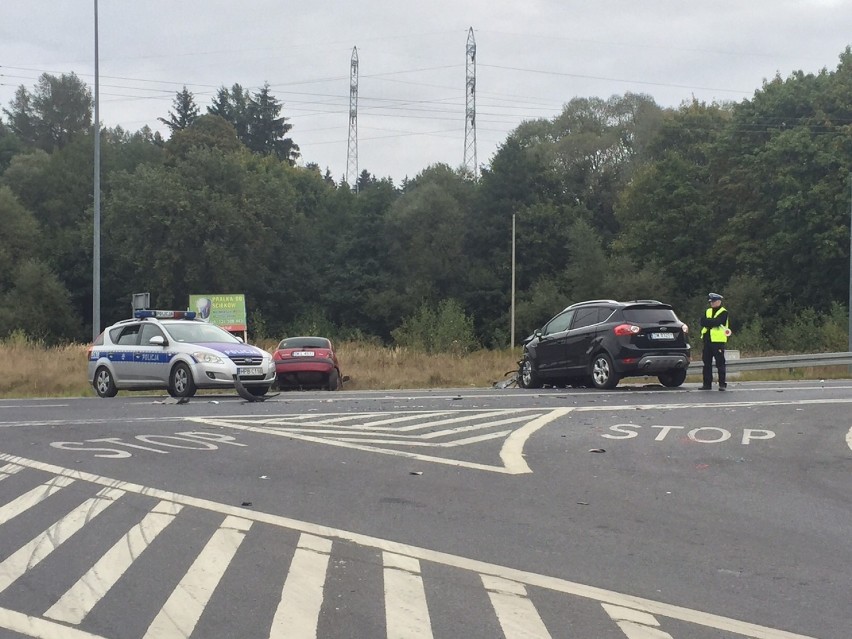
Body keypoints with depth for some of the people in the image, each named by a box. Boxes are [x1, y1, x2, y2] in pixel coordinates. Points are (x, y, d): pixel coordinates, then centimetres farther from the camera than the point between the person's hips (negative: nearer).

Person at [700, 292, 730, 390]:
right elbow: (703, 322, 3)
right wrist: (712, 322, -12)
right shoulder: (708, 311, 18)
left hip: (718, 341, -6)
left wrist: (708, 321, -6)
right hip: (707, 340, 6)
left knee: (720, 363, -4)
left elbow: (717, 322, -18)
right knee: (707, 363, 7)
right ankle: (707, 384, 11)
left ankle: (722, 384, -1)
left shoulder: (723, 312, -2)